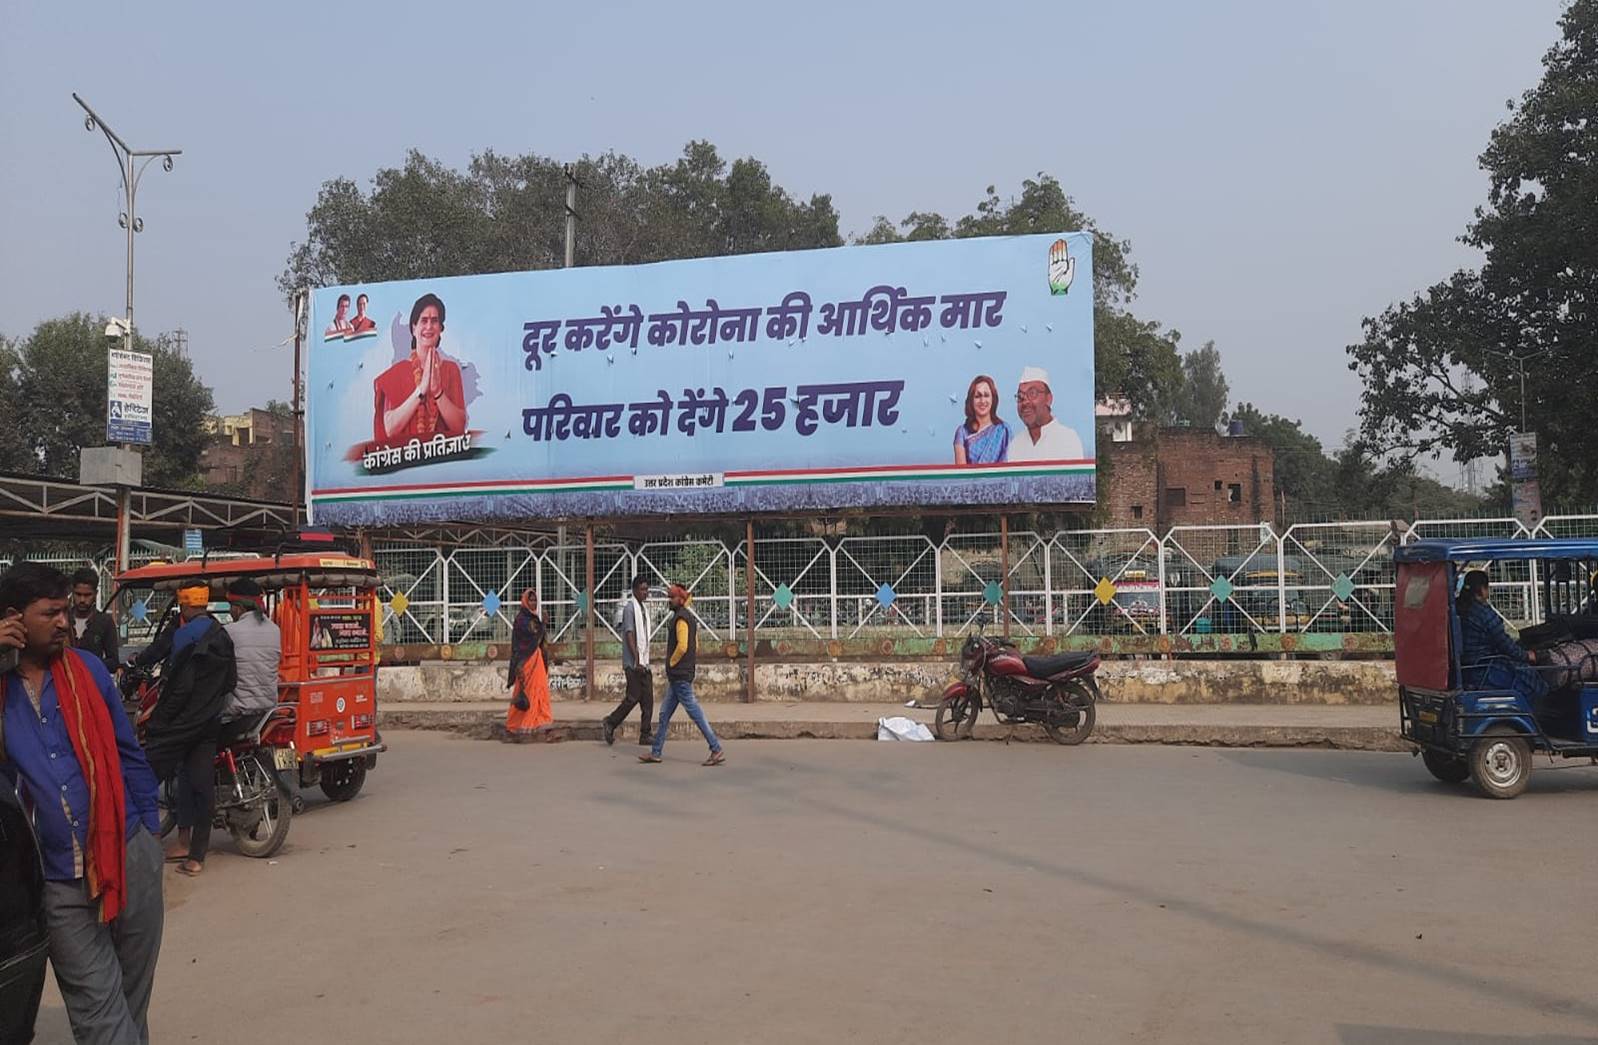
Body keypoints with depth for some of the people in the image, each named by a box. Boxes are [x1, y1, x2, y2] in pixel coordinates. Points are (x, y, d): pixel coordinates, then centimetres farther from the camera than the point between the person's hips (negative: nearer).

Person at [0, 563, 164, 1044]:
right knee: (97, 1004, 2)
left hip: (129, 856, 1)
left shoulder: (88, 670, 2)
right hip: (57, 877, -1)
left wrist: (150, 831, 7)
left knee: (133, 989, 16)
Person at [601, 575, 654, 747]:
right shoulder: (630, 607, -11)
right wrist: (637, 660, -21)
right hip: (633, 662, -8)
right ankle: (610, 723, 8)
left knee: (648, 699, 4)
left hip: (644, 662, 9)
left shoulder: (644, 607, 16)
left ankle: (645, 734, 6)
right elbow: (629, 635, -16)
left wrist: (645, 660, 18)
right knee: (633, 697, -7)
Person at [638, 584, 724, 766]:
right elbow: (695, 645, 21)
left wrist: (671, 663, -10)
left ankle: (716, 751, -6)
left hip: (679, 675, -10)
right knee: (665, 713, 14)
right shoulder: (689, 617, 16)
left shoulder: (681, 618, -15)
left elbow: (682, 646, -25)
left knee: (694, 711, -8)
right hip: (678, 676, 10)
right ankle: (655, 752, 19)